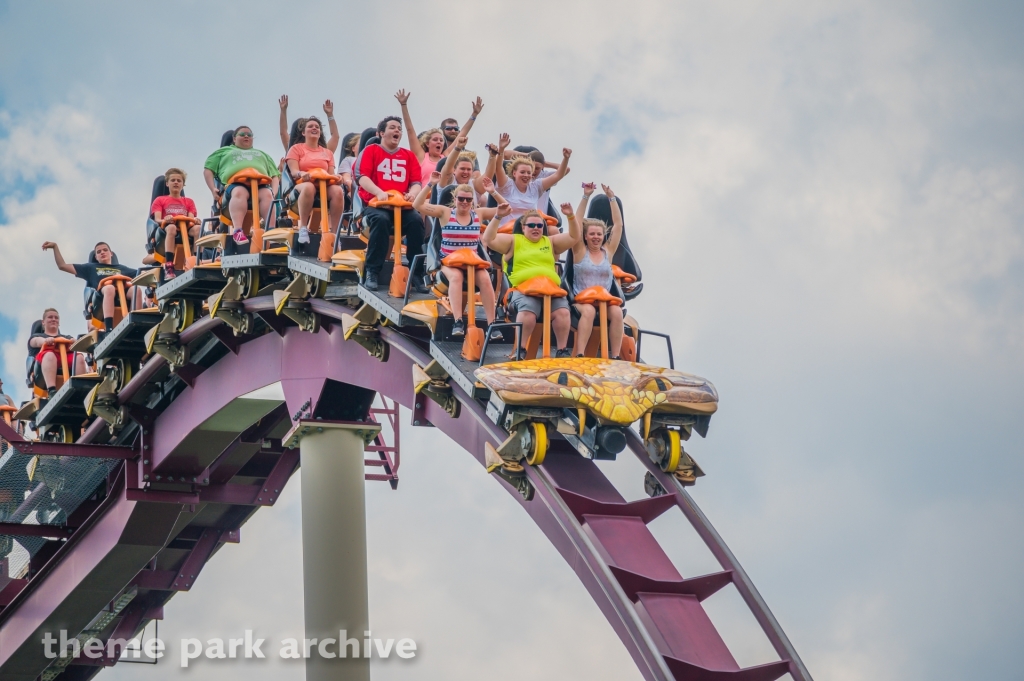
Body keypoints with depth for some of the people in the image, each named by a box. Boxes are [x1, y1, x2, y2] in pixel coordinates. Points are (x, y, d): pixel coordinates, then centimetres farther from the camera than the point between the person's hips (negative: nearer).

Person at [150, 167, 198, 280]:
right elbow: (157, 219, 6)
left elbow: (191, 219, 11)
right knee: (171, 227, -41)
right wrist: (164, 220, -19)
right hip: (166, 228, -2)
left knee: (197, 228, -34)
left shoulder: (188, 202, 28)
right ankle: (169, 268, -52)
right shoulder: (160, 200, 23)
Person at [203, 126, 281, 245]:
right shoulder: (224, 151, 35)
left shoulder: (262, 154, 40)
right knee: (239, 192, -39)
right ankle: (237, 232, -56)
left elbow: (275, 175, 28)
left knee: (267, 194, -35)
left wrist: (274, 192, 6)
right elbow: (208, 169, 23)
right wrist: (213, 189, 4)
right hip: (235, 185, -2)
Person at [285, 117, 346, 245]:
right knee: (308, 187, -42)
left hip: (325, 186, 3)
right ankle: (303, 228, -35)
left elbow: (331, 174, 15)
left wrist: (335, 177, -10)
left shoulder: (327, 152, 23)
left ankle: (334, 232, -32)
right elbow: (294, 172, 0)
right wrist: (302, 174, -24)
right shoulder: (296, 148, 14)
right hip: (303, 184, -3)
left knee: (337, 191, -34)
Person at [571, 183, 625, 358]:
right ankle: (579, 355, -40)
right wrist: (586, 196, -5)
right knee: (589, 310, -36)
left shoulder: (608, 251, 13)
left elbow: (618, 224, 9)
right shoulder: (580, 252, 7)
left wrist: (612, 198, 5)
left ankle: (615, 357, -29)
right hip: (581, 299, -2)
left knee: (617, 312, -30)